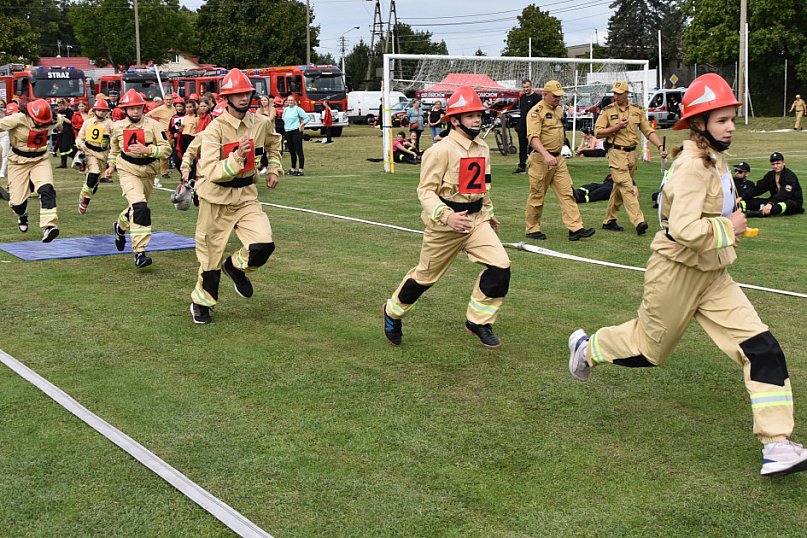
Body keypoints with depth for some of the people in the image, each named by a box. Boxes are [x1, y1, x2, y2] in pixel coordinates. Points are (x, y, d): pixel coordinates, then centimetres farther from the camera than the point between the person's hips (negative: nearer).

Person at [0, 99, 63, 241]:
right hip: (19, 162, -2)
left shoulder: (52, 121, -8)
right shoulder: (18, 119, -21)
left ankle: (49, 226, -32)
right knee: (16, 202, 2)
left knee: (46, 190, -26)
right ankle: (22, 216, 40)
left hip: (41, 160, 2)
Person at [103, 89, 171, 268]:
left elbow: (166, 148, -13)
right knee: (140, 208, -23)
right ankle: (139, 252, -22)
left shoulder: (153, 125, -9)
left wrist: (146, 150, -24)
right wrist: (112, 165, 15)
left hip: (148, 173, 2)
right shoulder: (117, 127, -1)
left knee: (137, 208, 20)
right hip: (128, 172, -2)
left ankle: (120, 227, 54)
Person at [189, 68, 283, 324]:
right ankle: (201, 302, 32)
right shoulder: (215, 128, -18)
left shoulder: (261, 123, -2)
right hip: (216, 198, -4)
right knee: (211, 255, 7)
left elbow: (274, 142, 24)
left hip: (246, 195, 4)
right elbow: (211, 172, -27)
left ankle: (235, 267, 18)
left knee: (264, 245, -16)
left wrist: (274, 169, 13)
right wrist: (237, 157, -39)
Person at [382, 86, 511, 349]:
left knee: (500, 267, -11)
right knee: (425, 276, 9)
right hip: (444, 225, -6)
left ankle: (478, 321, 8)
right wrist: (447, 216, -31)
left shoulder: (482, 148, 7)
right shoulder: (442, 150, -17)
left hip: (476, 219, 6)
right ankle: (393, 311, 37)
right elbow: (425, 190, -19)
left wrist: (489, 213, 23)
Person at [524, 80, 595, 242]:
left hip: (558, 158, 7)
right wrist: (546, 155, -37)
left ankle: (575, 228, -6)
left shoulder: (559, 110, 14)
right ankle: (532, 230, 16)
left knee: (567, 193, -2)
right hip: (541, 160, -7)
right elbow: (533, 137, -24)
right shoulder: (536, 111, -12)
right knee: (537, 196, 3)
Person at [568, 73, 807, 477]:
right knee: (649, 347, 13)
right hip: (677, 273, -8)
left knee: (762, 349, -5)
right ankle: (587, 347, 44)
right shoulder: (693, 167, -23)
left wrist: (727, 224, 9)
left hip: (712, 276, 8)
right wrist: (728, 227, -20)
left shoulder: (715, 159, 6)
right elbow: (684, 229, -34)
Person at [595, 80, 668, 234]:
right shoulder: (608, 111, 0)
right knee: (627, 187, -14)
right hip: (617, 153, -4)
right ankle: (638, 221, -22)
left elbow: (648, 131, 8)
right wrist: (617, 127, -14)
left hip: (633, 153, 4)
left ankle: (609, 220, 21)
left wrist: (660, 146, -5)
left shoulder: (637, 110, 9)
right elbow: (598, 132, -4)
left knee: (620, 187, 11)